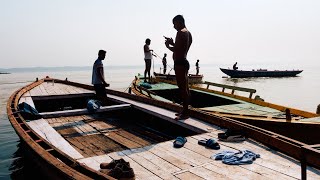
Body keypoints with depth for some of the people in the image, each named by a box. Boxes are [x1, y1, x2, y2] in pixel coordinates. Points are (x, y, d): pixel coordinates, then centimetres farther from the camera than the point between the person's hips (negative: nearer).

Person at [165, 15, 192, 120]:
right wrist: (172, 43, 19)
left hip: (179, 63, -11)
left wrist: (168, 46, -4)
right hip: (184, 62, 11)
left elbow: (177, 50, -20)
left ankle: (185, 113, -2)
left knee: (182, 88, -7)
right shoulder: (188, 33, 18)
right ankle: (185, 110, 25)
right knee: (185, 88, 14)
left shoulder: (181, 32, -13)